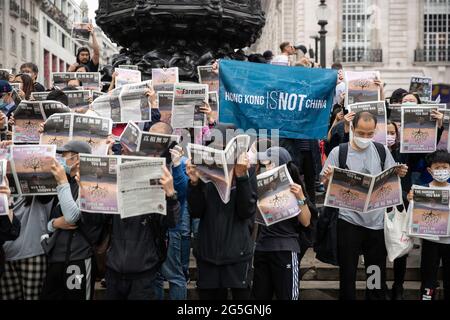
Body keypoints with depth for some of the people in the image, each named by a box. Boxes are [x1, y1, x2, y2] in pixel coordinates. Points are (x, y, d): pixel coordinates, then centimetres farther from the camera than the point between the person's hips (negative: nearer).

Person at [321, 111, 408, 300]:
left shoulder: (382, 151, 5)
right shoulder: (338, 152, -4)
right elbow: (326, 186, -1)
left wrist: (399, 175, -7)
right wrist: (328, 179, -23)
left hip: (377, 221, 3)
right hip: (349, 220, -2)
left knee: (377, 270, 11)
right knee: (348, 270, 6)